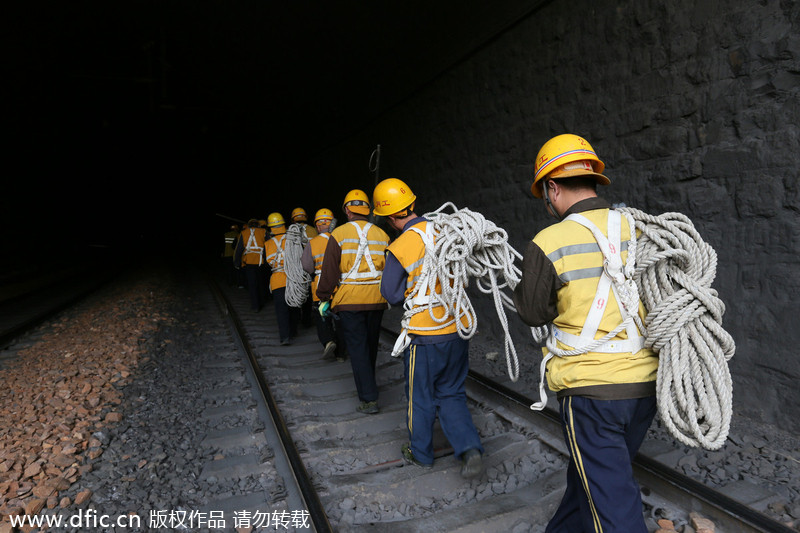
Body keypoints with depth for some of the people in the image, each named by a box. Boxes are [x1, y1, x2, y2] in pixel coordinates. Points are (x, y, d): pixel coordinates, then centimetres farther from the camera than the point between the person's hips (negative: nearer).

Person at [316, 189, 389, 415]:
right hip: (376, 300, 4)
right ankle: (367, 384, 39)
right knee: (370, 344, 19)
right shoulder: (382, 235, 5)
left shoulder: (339, 234, -6)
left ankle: (369, 399, -2)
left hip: (349, 301, -4)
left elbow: (329, 271, -7)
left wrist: (324, 298, 3)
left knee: (357, 347, 1)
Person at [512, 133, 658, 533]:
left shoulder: (549, 243, -15)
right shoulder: (637, 230, 0)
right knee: (589, 478, 25)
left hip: (590, 389, -6)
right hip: (646, 384, 6)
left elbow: (533, 313, -3)